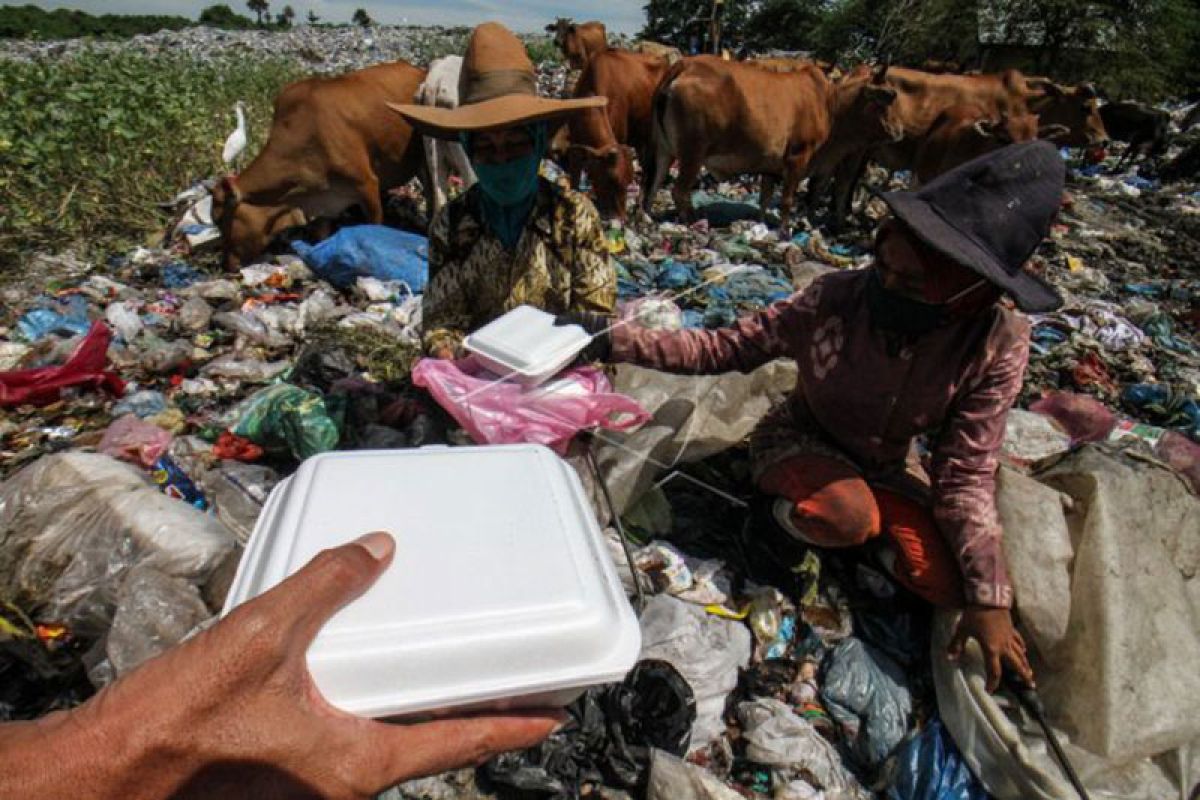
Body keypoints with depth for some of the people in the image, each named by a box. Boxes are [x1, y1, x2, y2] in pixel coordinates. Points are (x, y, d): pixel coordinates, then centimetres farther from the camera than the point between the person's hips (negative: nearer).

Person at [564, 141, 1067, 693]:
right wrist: (616, 339, -30)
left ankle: (872, 531, 14)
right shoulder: (834, 300, -27)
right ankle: (790, 515, 2)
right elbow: (723, 348, -21)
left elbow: (964, 474, -17)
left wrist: (990, 599, -19)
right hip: (801, 442, -2)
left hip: (887, 465, 3)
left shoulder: (998, 344, -23)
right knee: (848, 515, -35)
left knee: (948, 584, -16)